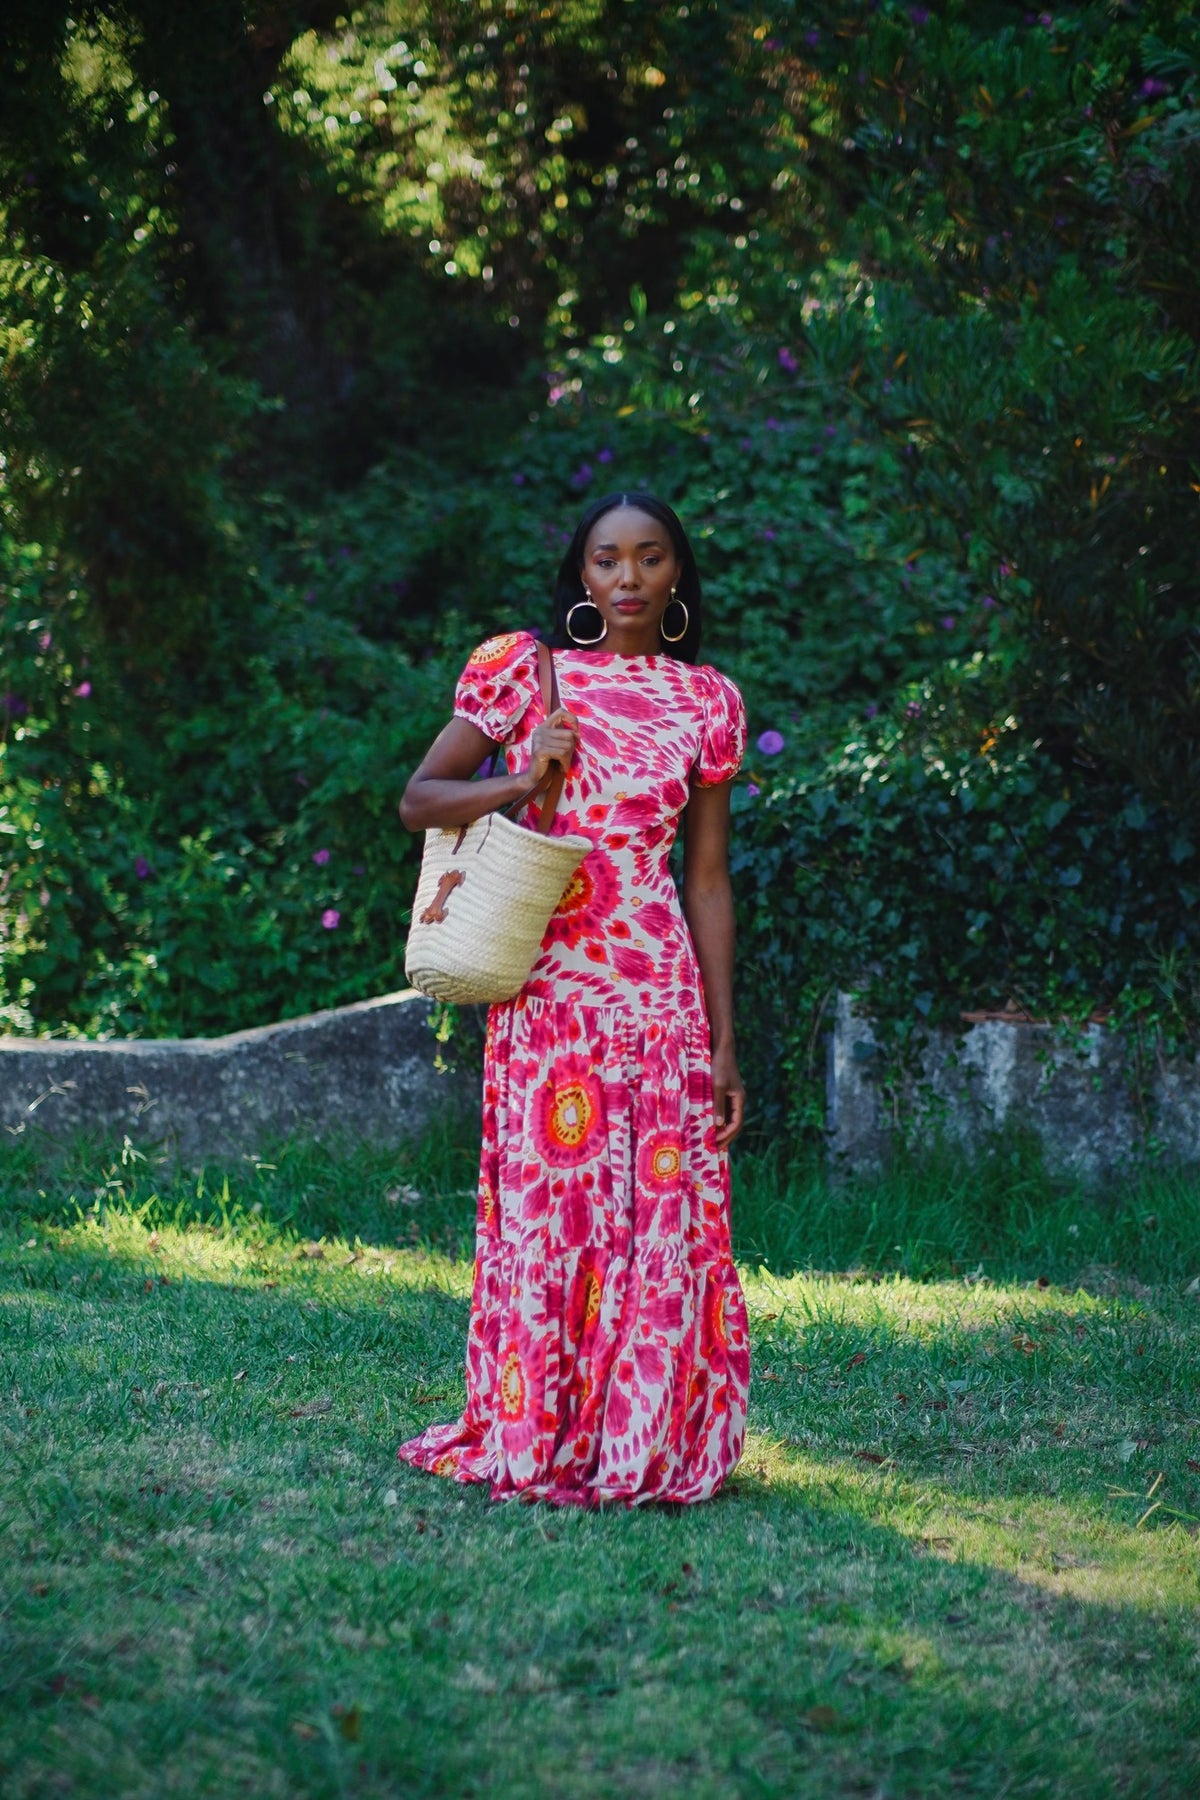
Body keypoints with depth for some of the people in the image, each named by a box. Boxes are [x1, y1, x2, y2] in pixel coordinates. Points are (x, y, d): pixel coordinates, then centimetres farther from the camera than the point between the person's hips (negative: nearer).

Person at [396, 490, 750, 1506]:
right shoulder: (525, 672, 4)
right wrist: (522, 780, -12)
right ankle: (535, 1436, 7)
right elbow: (419, 800, 7)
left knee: (663, 1212, -1)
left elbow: (707, 878, 9)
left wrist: (723, 1041, 6)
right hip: (549, 990, -1)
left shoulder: (707, 702, 9)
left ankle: (645, 1444, 8)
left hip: (661, 992, 2)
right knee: (546, 1201, -2)